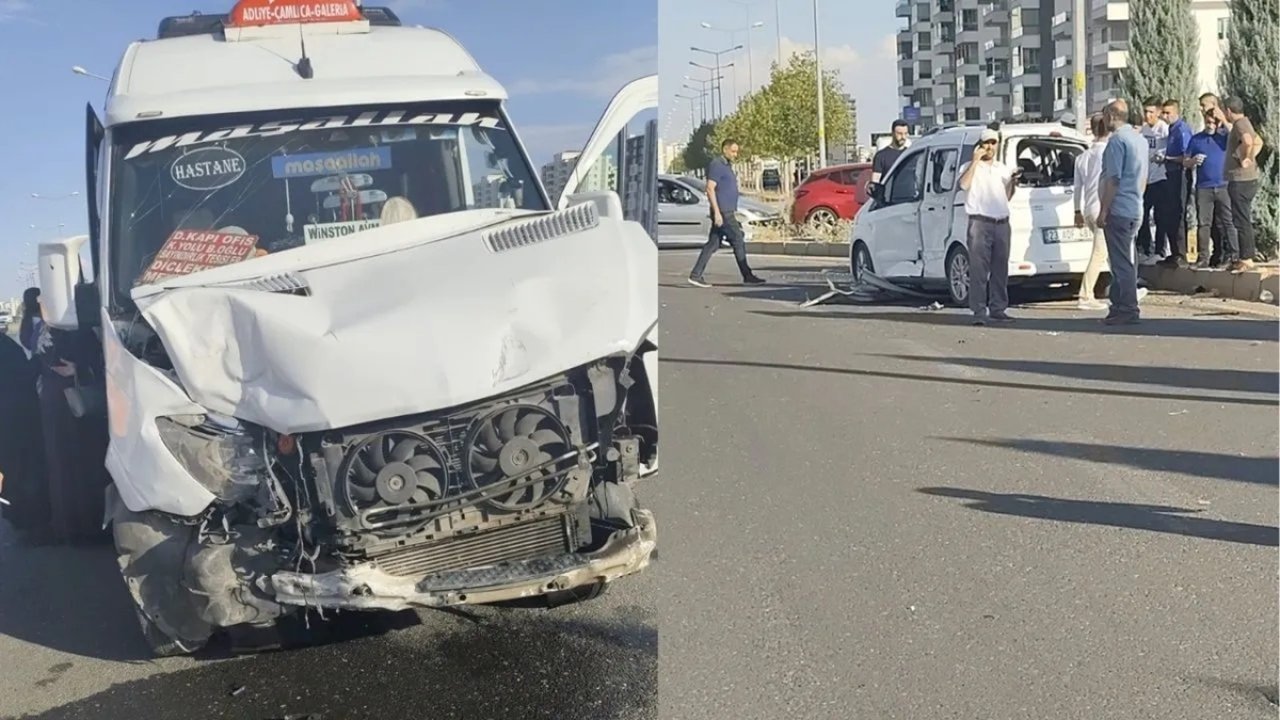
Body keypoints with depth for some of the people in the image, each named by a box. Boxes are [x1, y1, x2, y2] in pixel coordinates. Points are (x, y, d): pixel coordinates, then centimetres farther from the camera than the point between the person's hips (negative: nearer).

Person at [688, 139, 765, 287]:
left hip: (728, 212, 10)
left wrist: (733, 212, 24)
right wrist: (717, 212, -22)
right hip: (722, 212, -10)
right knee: (738, 241, -6)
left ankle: (695, 275, 6)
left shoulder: (727, 166, 20)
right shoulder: (716, 165, -10)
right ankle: (747, 276, -1)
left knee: (713, 244, 7)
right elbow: (710, 189, -17)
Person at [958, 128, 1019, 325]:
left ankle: (998, 308, 15)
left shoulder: (1004, 169, 19)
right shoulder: (971, 167, 4)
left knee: (1000, 268, 8)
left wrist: (1012, 183, 5)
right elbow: (964, 184, -17)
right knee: (978, 269, -9)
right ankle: (979, 311, -9)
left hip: (1002, 223, 5)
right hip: (980, 223, -5)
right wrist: (976, 160, -14)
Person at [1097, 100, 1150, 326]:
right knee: (1124, 260, 14)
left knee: (1121, 262, -6)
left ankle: (1127, 310, -5)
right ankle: (1120, 307, 19)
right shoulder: (1140, 139, 15)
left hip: (1118, 210, -9)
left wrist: (1103, 211, -16)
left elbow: (1113, 179, -18)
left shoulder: (1117, 140, -14)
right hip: (1135, 209, 9)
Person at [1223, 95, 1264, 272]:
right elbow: (1258, 142, 30)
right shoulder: (1244, 123, 16)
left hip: (1241, 180, -10)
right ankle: (1248, 254, 22)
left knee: (1242, 220, -7)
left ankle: (1246, 259, -5)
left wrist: (1245, 159, -21)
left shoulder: (1240, 124, -15)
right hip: (1246, 179, 10)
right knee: (1243, 220, 16)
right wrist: (1251, 157, 16)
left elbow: (1248, 141, -36)